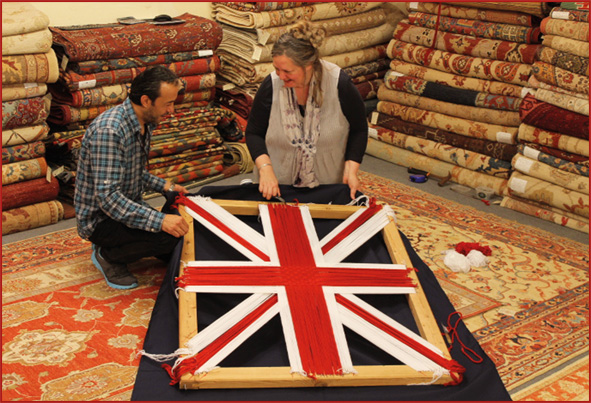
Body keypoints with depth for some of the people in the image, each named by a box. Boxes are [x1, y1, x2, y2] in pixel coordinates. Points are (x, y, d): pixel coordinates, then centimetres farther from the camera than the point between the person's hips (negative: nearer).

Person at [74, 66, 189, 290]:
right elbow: (108, 197, -34)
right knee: (167, 237, -28)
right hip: (99, 218, -9)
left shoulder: (145, 123, 2)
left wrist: (165, 186, 3)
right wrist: (159, 220, -39)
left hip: (129, 206, 9)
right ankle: (107, 255, -3)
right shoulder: (108, 130, -28)